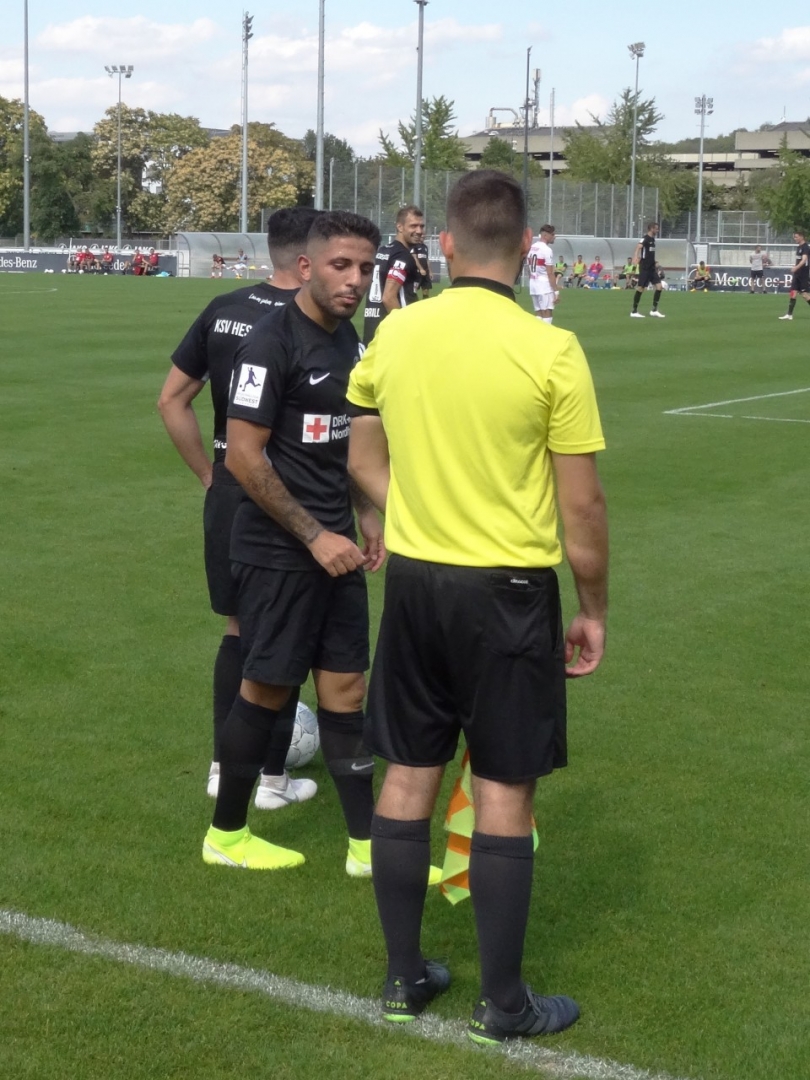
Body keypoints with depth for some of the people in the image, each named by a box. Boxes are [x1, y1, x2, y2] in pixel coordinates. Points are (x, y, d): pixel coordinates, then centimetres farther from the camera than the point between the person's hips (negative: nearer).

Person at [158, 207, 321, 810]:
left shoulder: (222, 311, 3)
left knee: (238, 629, 18)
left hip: (228, 493, 5)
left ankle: (224, 766, 25)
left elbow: (172, 402, 6)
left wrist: (210, 474, 11)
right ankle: (272, 778, 18)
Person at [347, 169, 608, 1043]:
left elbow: (363, 459, 11)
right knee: (503, 792, 5)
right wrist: (594, 610, 2)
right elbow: (582, 506, -10)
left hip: (414, 580, 4)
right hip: (509, 591, -4)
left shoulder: (393, 334, -1)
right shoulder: (550, 351, -14)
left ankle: (404, 979, 24)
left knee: (409, 777, 13)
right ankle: (502, 1004, 15)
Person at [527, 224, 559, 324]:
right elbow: (550, 273, -15)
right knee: (547, 314, -6)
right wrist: (556, 291, -13)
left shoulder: (531, 248, 11)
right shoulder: (547, 250, -13)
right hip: (545, 286, -8)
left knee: (538, 314, 13)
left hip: (533, 286, 8)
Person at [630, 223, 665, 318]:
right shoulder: (645, 239, -14)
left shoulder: (652, 239, 13)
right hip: (644, 268, -8)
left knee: (659, 286, -1)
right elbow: (638, 247, -33)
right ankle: (634, 311, 5)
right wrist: (635, 256, -51)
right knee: (640, 288, -3)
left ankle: (654, 310, 5)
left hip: (651, 267, 8)